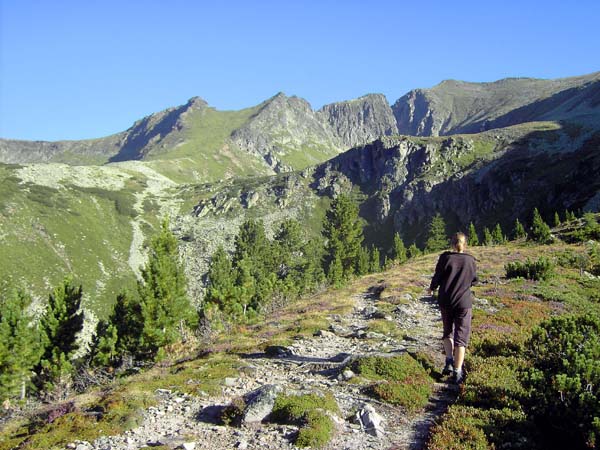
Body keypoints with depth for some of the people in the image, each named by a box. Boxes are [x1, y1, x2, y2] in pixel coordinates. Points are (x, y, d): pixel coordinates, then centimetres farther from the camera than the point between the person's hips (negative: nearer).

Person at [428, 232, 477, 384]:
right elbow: (474, 280, 8)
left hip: (445, 301, 0)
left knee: (447, 331, 21)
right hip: (464, 303, 0)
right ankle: (457, 372, -1)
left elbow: (437, 276, -6)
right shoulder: (470, 260, -3)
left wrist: (432, 288, 14)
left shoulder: (445, 257, -9)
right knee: (461, 337, 4)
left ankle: (449, 361, 7)